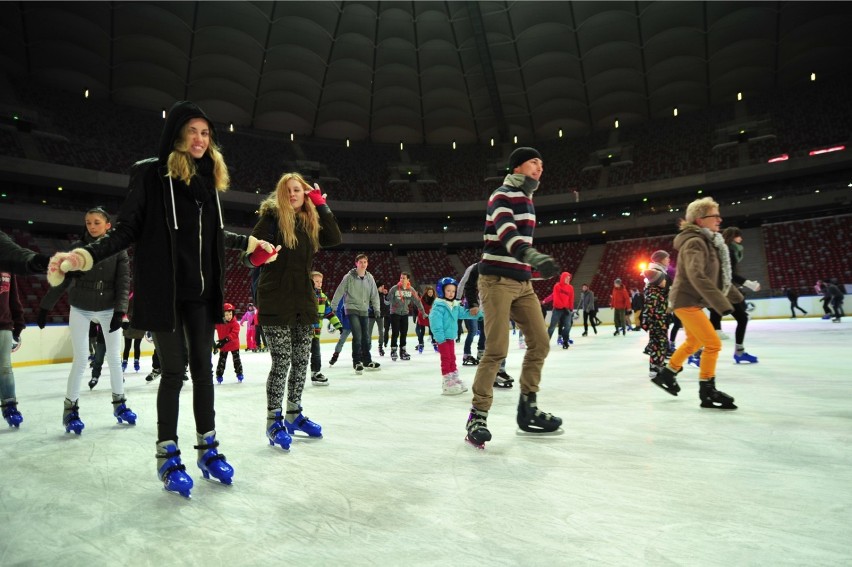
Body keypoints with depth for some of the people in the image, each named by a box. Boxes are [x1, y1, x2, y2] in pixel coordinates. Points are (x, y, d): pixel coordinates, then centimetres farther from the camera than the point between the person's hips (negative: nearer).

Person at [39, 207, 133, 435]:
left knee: (115, 358, 7)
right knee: (81, 360, -3)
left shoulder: (118, 250, -5)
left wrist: (120, 311, -17)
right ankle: (70, 408, 11)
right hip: (80, 309, 0)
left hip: (109, 309, 1)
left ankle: (119, 403, 21)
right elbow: (61, 280, 0)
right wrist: (45, 306, 0)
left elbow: (123, 282, -8)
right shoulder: (77, 248, -4)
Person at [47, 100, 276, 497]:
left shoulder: (209, 177, 11)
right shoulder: (150, 174, -5)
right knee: (174, 369, -1)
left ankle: (207, 447, 20)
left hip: (202, 289, 5)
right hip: (164, 289, -5)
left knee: (203, 367, 8)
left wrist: (250, 243, 32)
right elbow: (127, 229, -7)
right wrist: (86, 255, -22)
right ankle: (167, 456, 16)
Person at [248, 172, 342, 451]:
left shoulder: (311, 221, 10)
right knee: (282, 361, -4)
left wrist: (321, 205, -6)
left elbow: (334, 239, -6)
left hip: (304, 299, 6)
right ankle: (273, 420, 13)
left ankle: (294, 414, 29)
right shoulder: (272, 216, -5)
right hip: (275, 300, -6)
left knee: (301, 360, 12)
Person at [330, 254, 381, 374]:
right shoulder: (349, 277, -8)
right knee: (357, 336, -11)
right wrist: (333, 307, -6)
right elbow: (339, 292, -6)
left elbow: (374, 294, 6)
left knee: (366, 337, 11)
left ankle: (367, 361, 24)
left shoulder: (370, 278, 3)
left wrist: (376, 308, 1)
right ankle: (357, 362, 1)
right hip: (352, 309, -4)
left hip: (364, 311, 5)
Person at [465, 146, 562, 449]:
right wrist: (531, 255, -48)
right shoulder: (502, 195, -9)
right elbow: (506, 231, -30)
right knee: (497, 349, -13)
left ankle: (527, 407, 18)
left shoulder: (527, 199, 20)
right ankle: (478, 416, -2)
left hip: (522, 282, 9)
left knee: (540, 342, 4)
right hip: (497, 280, -9)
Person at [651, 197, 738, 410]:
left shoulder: (710, 242, 11)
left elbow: (719, 275, 21)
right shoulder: (694, 242, -20)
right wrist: (721, 302, -38)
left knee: (694, 341, 24)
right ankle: (707, 392, 4)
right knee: (713, 344, -8)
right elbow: (697, 276, -34)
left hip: (692, 301, 10)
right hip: (686, 300, -10)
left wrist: (735, 295, 22)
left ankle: (666, 374, 37)